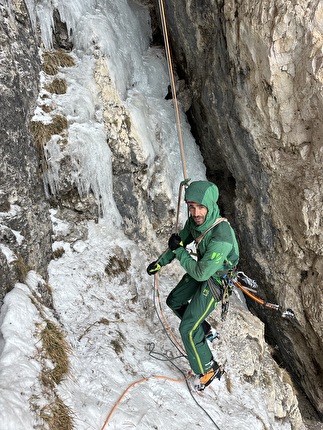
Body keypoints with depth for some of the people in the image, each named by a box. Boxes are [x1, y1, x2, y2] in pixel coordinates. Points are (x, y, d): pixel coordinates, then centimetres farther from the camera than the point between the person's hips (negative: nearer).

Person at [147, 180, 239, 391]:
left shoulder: (222, 236, -40)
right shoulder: (195, 220, -15)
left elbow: (201, 273, -33)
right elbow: (181, 241, 6)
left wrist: (179, 251, -23)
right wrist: (161, 262, 12)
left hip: (214, 280, -8)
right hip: (202, 267, 8)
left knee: (188, 329, -5)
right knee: (174, 301, 24)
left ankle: (209, 369, 18)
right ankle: (206, 330, 41)